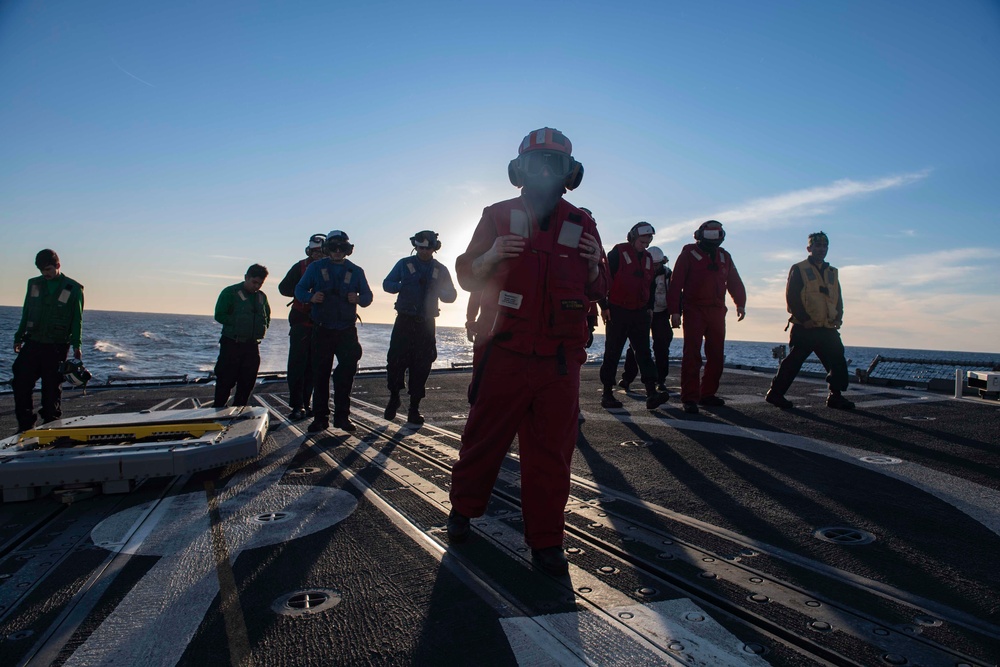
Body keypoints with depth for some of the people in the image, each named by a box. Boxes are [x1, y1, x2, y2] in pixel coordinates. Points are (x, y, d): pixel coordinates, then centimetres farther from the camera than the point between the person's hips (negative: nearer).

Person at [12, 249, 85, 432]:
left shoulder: (73, 289, -1)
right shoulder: (34, 284, 10)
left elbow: (77, 320, -1)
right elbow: (26, 313, 17)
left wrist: (76, 345, -8)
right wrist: (19, 337, 14)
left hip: (57, 347, -3)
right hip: (32, 343, 4)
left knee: (52, 387, 2)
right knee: (21, 383, -1)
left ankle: (51, 424, 13)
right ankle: (25, 424, 9)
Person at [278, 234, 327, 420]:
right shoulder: (300, 267, 4)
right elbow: (284, 287, -2)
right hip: (301, 322, -2)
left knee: (313, 365, 5)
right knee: (298, 363, -5)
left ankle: (305, 403, 14)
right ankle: (297, 405, -1)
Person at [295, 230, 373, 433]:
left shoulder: (356, 271, 10)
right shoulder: (316, 267, 7)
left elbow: (368, 296, 10)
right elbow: (299, 290, 5)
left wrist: (359, 298, -13)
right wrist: (311, 297, -17)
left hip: (347, 330, 1)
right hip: (322, 330, -1)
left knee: (347, 371, -3)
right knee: (320, 374, 1)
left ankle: (342, 416, 8)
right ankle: (320, 417, 10)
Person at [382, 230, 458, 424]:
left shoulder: (441, 270, 10)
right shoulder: (404, 264, 7)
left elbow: (451, 295, 10)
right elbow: (387, 284, 7)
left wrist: (437, 291, -13)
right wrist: (403, 285, -14)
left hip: (426, 323, 1)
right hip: (404, 321, -1)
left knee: (421, 366, 1)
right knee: (395, 360, -10)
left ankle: (414, 408, 10)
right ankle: (394, 397, 14)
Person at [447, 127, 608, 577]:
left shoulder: (581, 225, 11)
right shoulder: (498, 216, 6)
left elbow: (596, 290, 17)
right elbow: (467, 276, 8)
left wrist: (594, 263, -5)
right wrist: (491, 255, -12)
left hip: (560, 360, 2)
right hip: (505, 354, -1)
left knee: (551, 452, 5)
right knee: (484, 436, 8)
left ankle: (545, 540, 18)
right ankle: (463, 509, 32)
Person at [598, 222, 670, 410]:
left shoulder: (648, 259, 15)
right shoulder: (618, 253, -5)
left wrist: (649, 307, 16)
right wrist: (604, 306, -12)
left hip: (639, 313, 6)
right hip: (617, 312, -6)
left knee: (644, 352, -1)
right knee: (612, 353, 0)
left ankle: (651, 394, -5)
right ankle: (607, 394, 7)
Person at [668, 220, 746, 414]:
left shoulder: (724, 257, 17)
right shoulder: (689, 253, 0)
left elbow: (735, 282, 18)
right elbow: (676, 283, -6)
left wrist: (740, 303, 2)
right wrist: (674, 310, -12)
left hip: (717, 311, 6)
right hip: (694, 311, -6)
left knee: (717, 355, 7)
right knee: (692, 355, -10)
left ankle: (707, 394, 17)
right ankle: (690, 398, -10)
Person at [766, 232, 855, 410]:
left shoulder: (832, 273, 18)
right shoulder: (799, 269, 0)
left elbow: (838, 298, 20)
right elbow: (791, 297, -7)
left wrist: (838, 317, 2)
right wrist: (804, 319, -15)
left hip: (828, 329, 6)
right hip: (805, 328, -6)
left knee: (838, 362, 5)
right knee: (793, 361, -4)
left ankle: (835, 396, 16)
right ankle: (775, 393, 4)